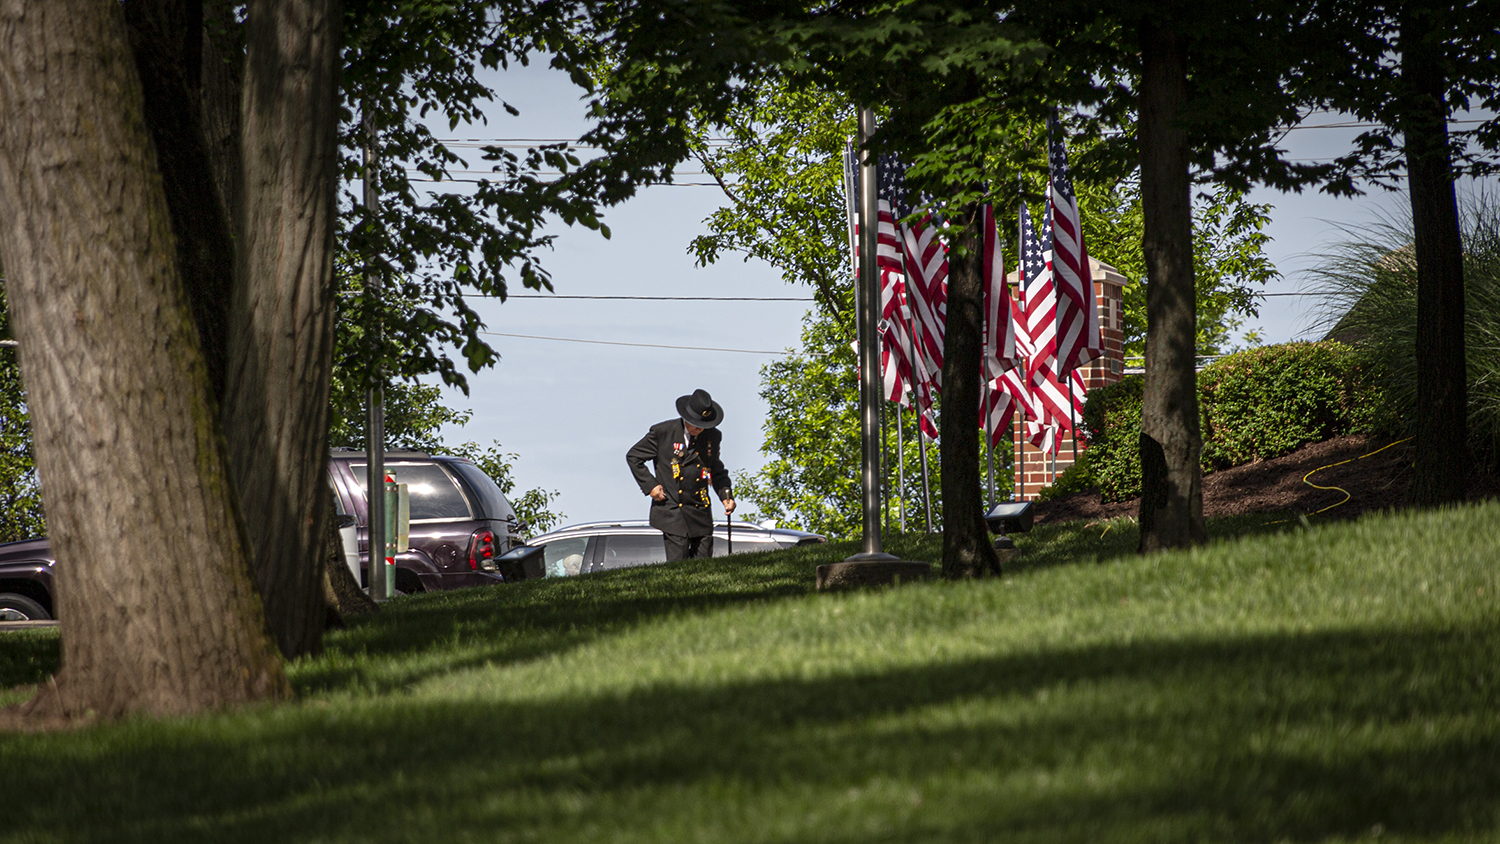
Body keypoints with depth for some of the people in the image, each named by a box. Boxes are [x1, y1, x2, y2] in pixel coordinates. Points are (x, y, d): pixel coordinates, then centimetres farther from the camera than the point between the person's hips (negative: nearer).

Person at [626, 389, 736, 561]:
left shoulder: (713, 436, 8)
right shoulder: (663, 431, -4)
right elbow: (633, 457, 6)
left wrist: (726, 496, 6)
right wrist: (650, 485, -4)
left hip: (700, 513, 4)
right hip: (671, 512, -4)